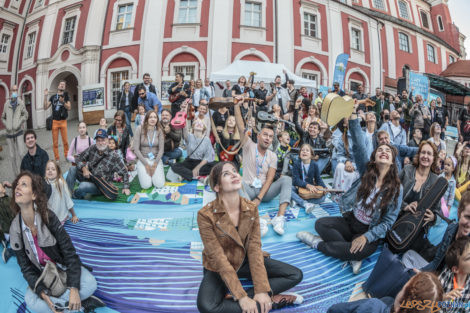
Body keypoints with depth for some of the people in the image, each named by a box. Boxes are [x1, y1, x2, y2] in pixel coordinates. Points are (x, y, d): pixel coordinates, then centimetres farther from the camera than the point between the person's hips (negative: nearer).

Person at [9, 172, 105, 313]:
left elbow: (69, 252, -19)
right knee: (31, 301, -29)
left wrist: (74, 289, -27)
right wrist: (43, 293, -22)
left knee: (90, 283, -28)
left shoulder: (48, 216, -20)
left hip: (64, 267, -2)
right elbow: (26, 267, -6)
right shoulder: (15, 229, -12)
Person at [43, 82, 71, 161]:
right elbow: (45, 107, 6)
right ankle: (57, 159, 9)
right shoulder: (53, 97, 11)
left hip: (63, 121, -1)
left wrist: (63, 102, -21)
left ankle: (66, 156, 12)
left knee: (65, 140, -2)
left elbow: (69, 107, -4)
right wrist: (45, 96, -2)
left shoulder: (66, 96, 8)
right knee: (55, 142, 2)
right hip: (54, 121, 1)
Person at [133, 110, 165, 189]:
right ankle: (143, 172, 17)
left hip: (156, 159, 1)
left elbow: (161, 149, -3)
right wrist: (146, 164, -11)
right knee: (146, 185, -17)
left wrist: (155, 164, -11)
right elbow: (136, 149, -9)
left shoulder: (159, 130, -5)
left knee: (159, 185, -14)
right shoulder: (140, 129, -10)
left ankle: (154, 173, 19)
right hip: (143, 159, -1)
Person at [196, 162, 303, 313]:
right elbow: (219, 258, -25)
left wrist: (262, 290, -23)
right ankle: (273, 301, -19)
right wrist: (242, 296, -28)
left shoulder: (252, 208, -10)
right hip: (218, 268, -3)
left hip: (244, 261, 4)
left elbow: (254, 248, -13)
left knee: (296, 275, -7)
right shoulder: (205, 215, -24)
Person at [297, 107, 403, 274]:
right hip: (349, 221, 2)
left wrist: (366, 237, -23)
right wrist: (352, 114, -33)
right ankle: (353, 256, -13)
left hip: (370, 231, -2)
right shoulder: (366, 171, -4)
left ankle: (318, 244, -11)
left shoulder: (396, 188, -7)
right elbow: (359, 146, -20)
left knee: (364, 250, -33)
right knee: (321, 223, -20)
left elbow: (388, 221, -9)